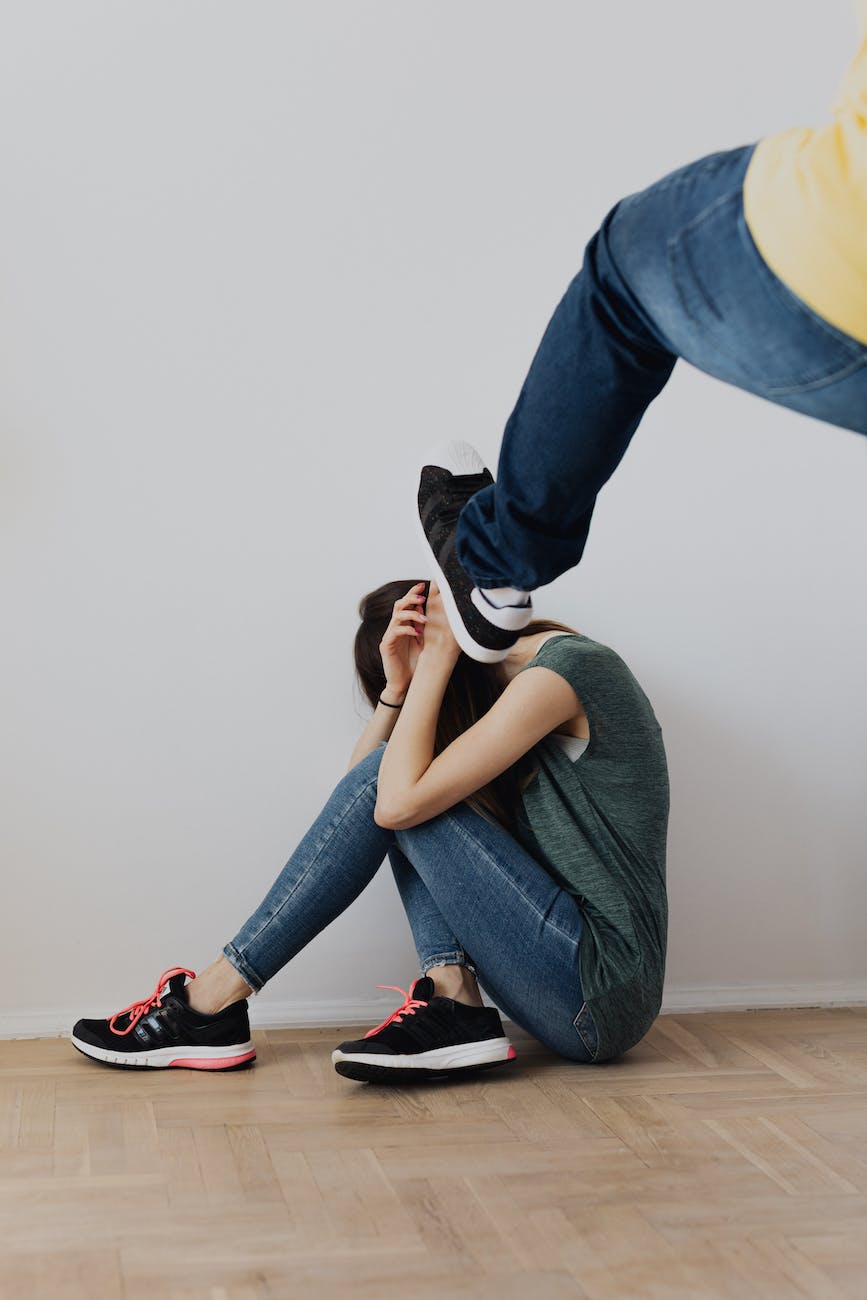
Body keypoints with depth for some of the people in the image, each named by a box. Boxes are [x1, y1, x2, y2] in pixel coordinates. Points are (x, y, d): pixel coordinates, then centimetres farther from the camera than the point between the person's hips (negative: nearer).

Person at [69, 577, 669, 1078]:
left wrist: (436, 658, -11)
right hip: (577, 987, 9)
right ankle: (455, 1003, -10)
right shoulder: (504, 686, 17)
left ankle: (212, 1003, -4)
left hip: (599, 995, -9)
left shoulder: (562, 667, -12)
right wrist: (397, 687, 0)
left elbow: (398, 800, -19)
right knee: (405, 788, 5)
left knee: (404, 794, -12)